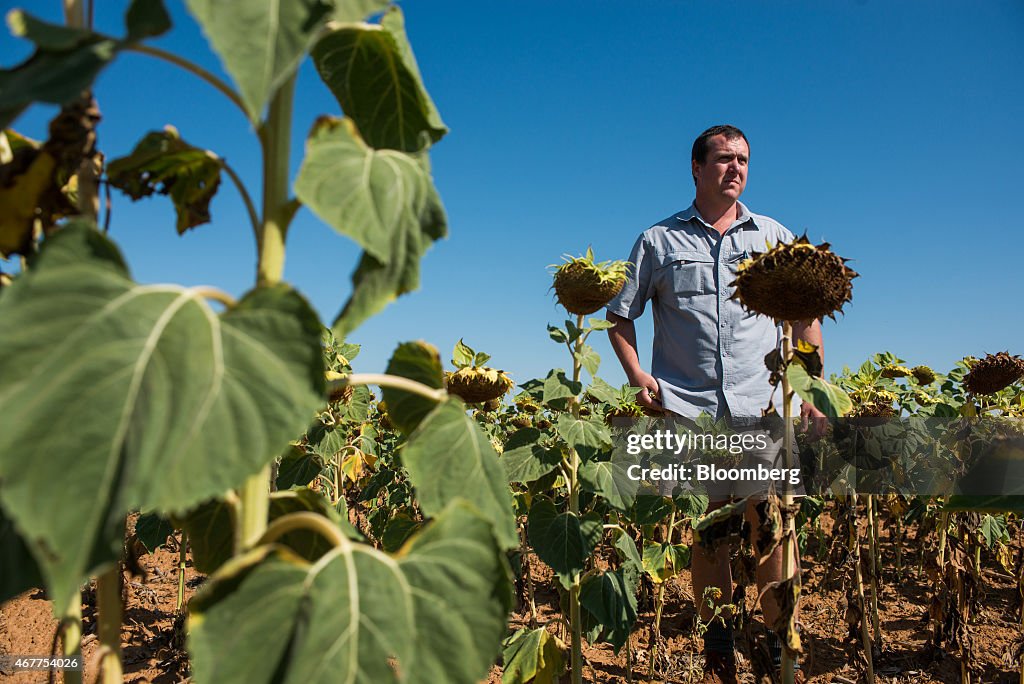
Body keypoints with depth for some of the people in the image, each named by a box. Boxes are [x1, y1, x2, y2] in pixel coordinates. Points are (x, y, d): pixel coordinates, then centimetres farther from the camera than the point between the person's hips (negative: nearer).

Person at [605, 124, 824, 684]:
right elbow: (620, 316, 12)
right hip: (688, 407, -1)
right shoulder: (658, 240, 10)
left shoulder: (775, 236, 15)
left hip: (764, 409, 1)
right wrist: (637, 375, -3)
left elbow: (806, 319, 16)